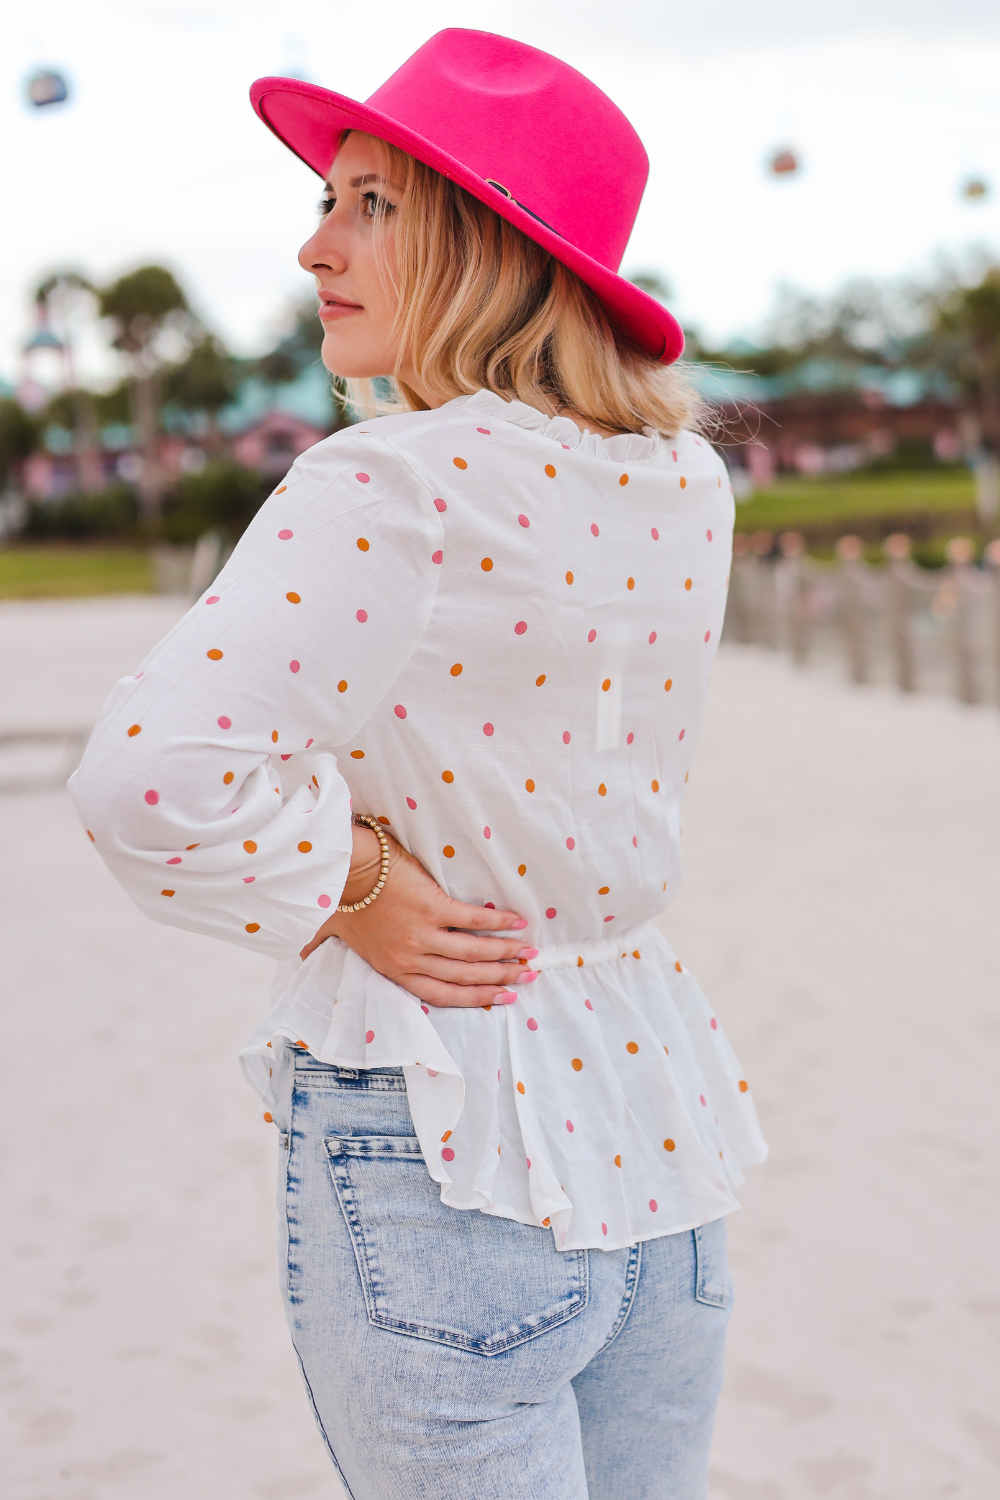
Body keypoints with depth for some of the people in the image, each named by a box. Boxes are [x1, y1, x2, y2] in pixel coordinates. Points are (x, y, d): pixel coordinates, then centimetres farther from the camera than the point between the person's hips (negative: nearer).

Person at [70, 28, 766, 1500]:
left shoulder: (391, 487, -19)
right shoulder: (683, 481, 1)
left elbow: (147, 776, -28)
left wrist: (353, 892, -14)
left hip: (442, 1153, -7)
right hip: (652, 1114, 7)